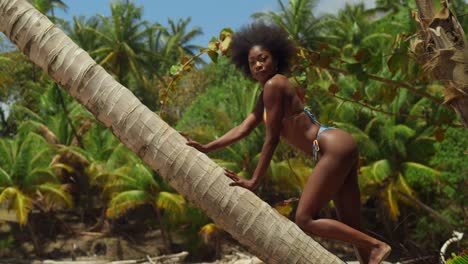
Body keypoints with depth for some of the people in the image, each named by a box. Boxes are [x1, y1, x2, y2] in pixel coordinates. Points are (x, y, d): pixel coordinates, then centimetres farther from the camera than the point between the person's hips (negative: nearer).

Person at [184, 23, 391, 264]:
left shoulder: (274, 85, -11)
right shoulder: (266, 94, 18)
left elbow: (272, 139, -11)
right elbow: (243, 129, 16)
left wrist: (254, 181, -6)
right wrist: (206, 148, 11)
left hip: (334, 148, -10)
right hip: (339, 149, 10)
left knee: (304, 220, -11)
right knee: (351, 228, 9)